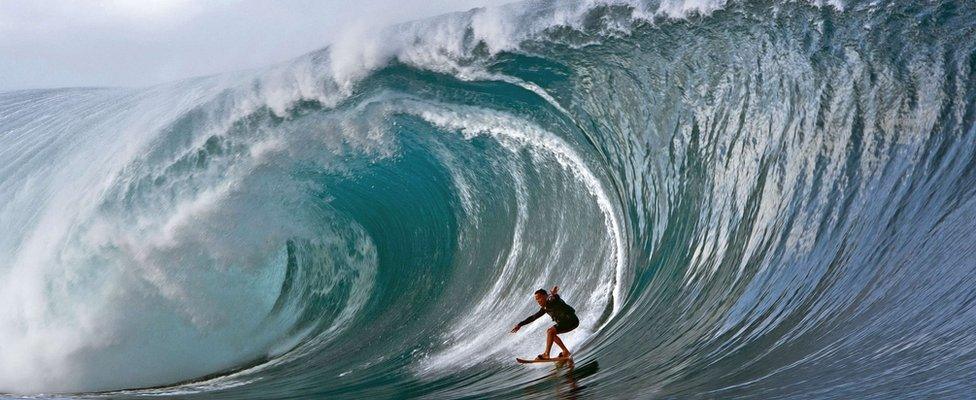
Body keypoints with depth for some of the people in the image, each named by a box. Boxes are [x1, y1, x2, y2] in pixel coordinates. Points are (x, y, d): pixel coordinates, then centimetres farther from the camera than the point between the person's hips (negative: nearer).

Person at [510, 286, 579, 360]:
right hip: (564, 321, 10)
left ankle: (546, 354, -16)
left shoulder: (553, 301, -17)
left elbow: (555, 298, -42)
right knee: (551, 333, 16)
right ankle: (565, 351, 16)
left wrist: (554, 294, -67)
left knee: (550, 331, -18)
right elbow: (533, 317, 17)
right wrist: (520, 324, 15)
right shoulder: (545, 308, 9)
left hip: (572, 321, -10)